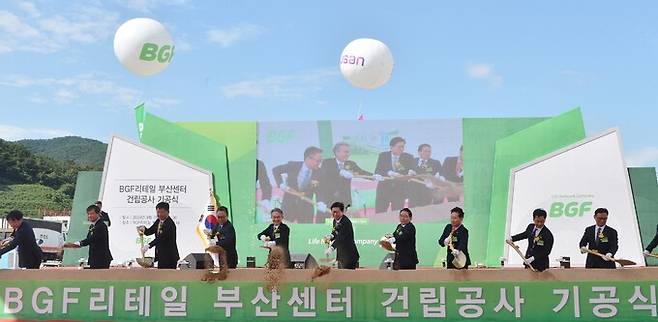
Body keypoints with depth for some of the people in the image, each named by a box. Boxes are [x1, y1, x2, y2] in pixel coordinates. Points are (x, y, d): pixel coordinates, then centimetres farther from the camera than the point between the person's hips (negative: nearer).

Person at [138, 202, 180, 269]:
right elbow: (149, 232, 10)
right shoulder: (158, 221, 9)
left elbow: (161, 238, -29)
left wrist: (149, 245, -40)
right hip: (161, 256, 9)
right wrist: (143, 229, -13)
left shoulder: (170, 224, -20)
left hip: (169, 257, -9)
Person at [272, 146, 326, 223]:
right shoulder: (293, 165, -12)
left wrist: (320, 203, -26)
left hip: (306, 206, 1)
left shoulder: (318, 172, -9)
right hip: (289, 203, -1)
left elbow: (319, 190, -7)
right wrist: (281, 184, -9)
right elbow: (275, 170, 2)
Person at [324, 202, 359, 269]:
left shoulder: (346, 222, -22)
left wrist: (332, 247, -48)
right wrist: (330, 236, -7)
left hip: (349, 254, -9)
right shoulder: (335, 221, 5)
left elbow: (341, 237, -34)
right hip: (340, 255, 9)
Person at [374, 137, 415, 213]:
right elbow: (377, 171, -10)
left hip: (400, 191, 1)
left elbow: (411, 171, -4)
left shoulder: (408, 157, 2)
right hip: (383, 190, 0)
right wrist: (390, 173, -29)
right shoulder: (383, 156, 0)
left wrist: (411, 173, -29)